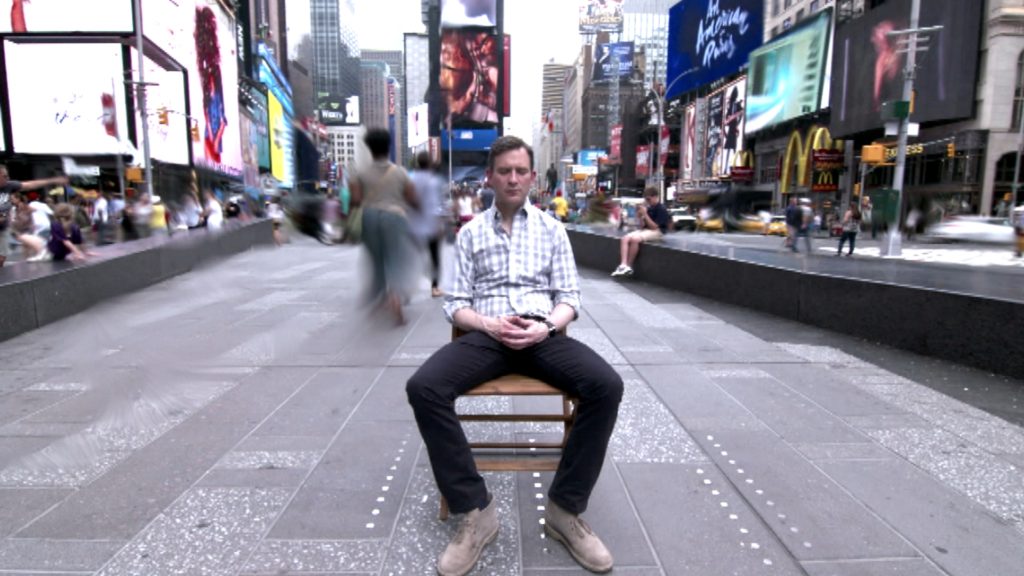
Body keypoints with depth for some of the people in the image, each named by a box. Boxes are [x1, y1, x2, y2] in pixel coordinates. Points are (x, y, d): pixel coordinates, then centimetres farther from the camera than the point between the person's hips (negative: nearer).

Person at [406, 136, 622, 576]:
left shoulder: (552, 229, 15)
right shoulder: (471, 233, 14)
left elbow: (569, 298, 10)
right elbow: (455, 304, 9)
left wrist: (546, 326, -13)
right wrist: (490, 325, -12)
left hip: (542, 334, 0)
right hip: (486, 334, 0)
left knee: (607, 386, -27)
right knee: (423, 388, -28)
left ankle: (565, 508, -10)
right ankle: (476, 510, -14)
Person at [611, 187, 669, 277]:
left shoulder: (661, 209, -10)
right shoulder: (649, 208, 11)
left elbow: (654, 226, -17)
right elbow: (643, 226, 14)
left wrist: (645, 214, -18)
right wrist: (640, 216, -4)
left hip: (656, 232, -8)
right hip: (645, 230, 8)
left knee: (635, 239, -33)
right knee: (625, 238, -16)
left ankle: (629, 266, -22)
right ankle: (623, 265, -28)